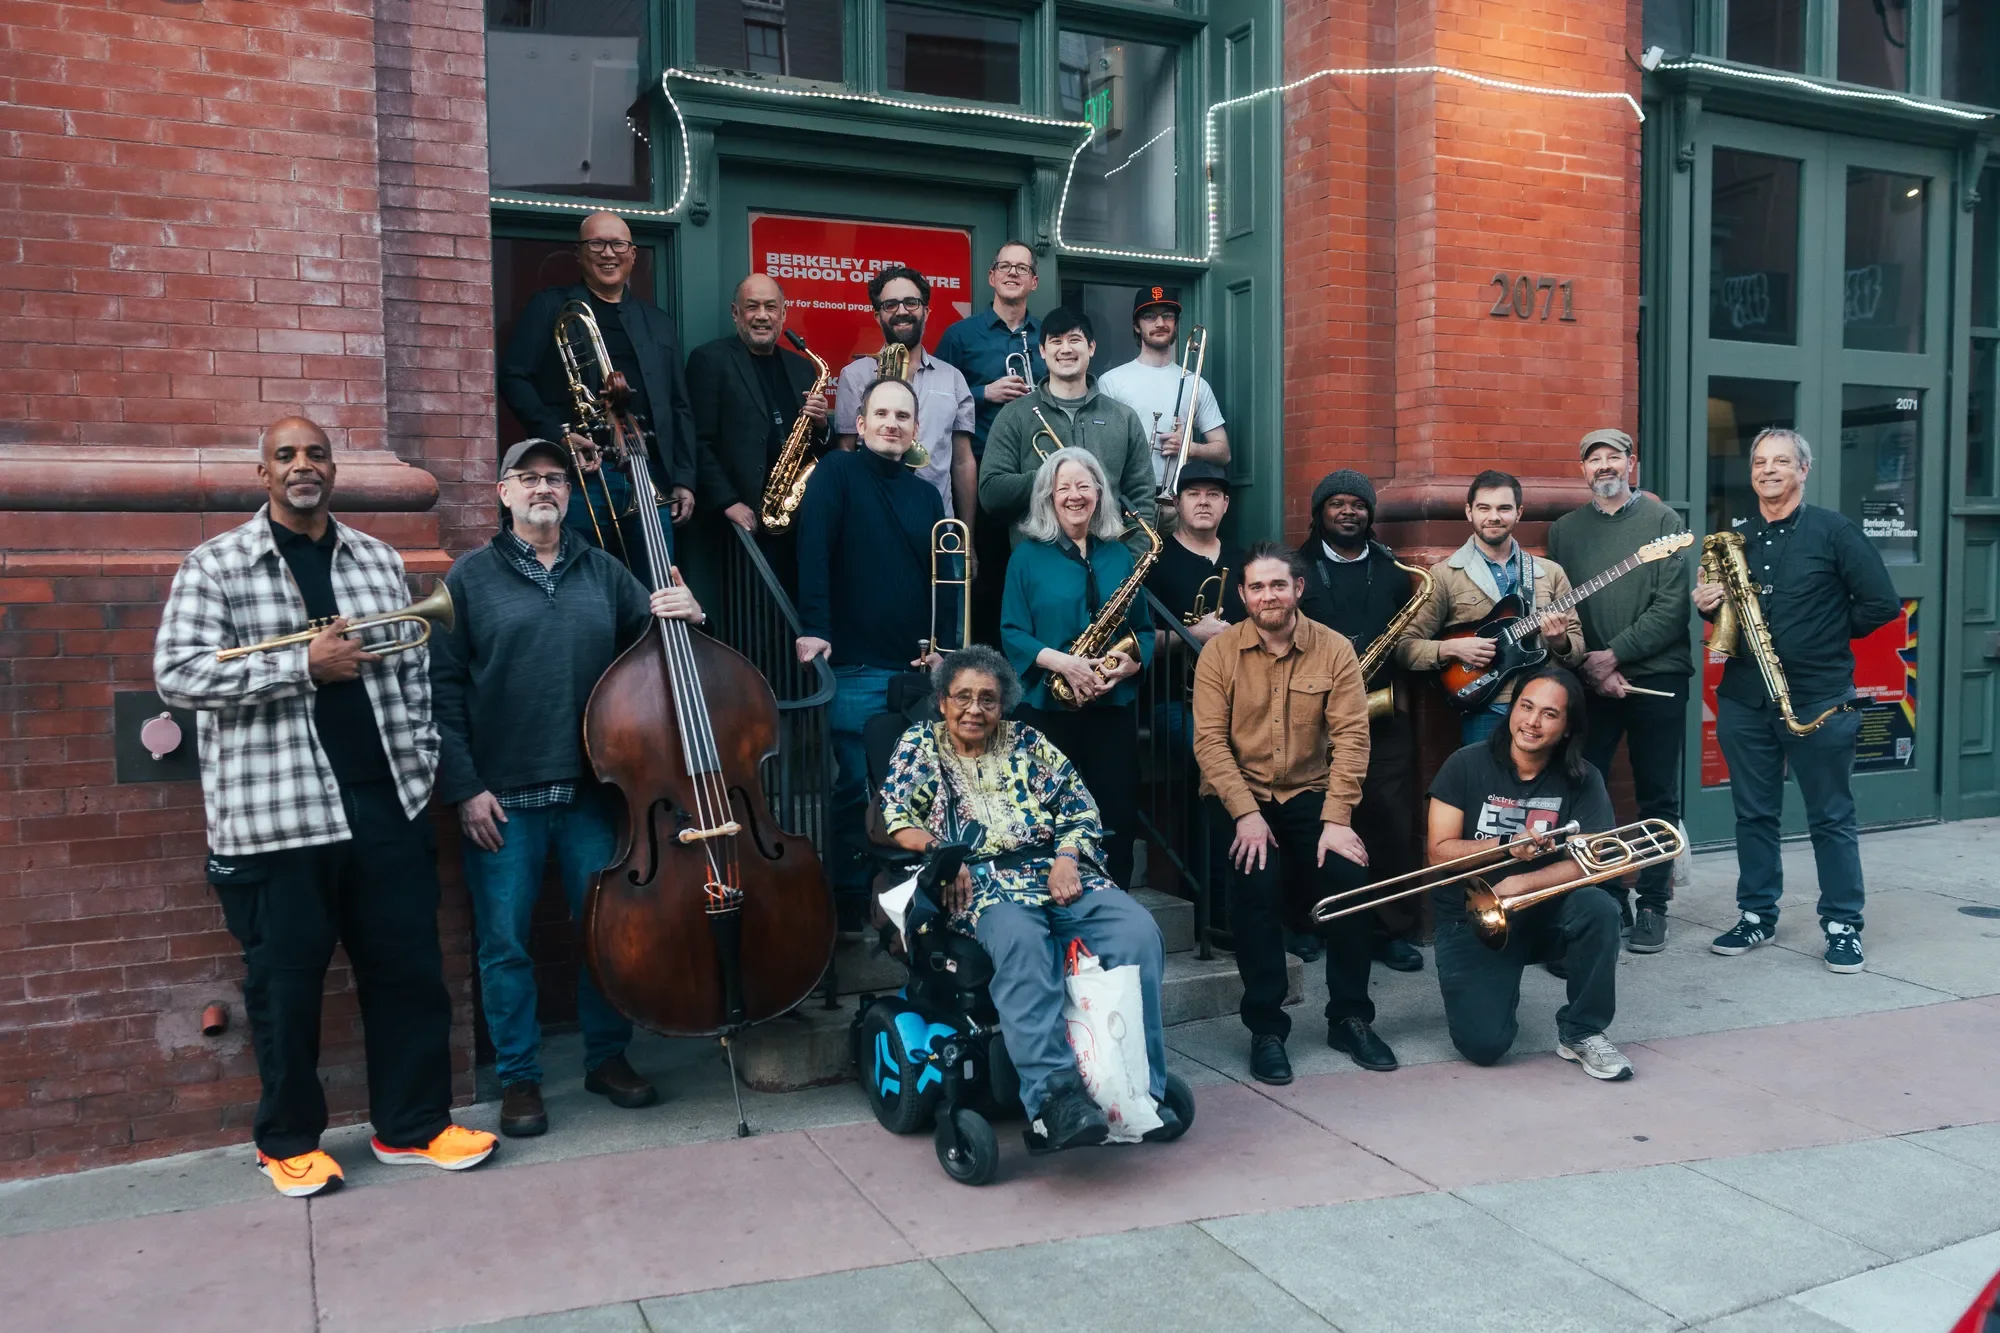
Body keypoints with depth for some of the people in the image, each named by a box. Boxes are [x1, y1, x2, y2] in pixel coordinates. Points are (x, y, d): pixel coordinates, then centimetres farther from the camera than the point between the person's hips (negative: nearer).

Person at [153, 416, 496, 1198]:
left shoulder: (378, 560, 12)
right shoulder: (215, 565, 0)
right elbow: (176, 674, -10)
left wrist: (420, 764, 5)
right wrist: (303, 666, -15)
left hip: (386, 805, 4)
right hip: (274, 812, -3)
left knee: (409, 970, 9)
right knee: (285, 984, 8)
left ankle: (412, 1124, 24)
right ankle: (288, 1139, 26)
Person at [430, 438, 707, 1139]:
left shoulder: (602, 571, 10)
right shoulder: (472, 576, 2)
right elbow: (443, 687, -2)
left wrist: (685, 615, -9)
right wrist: (464, 787, -8)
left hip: (590, 791, 3)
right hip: (502, 797, -2)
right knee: (505, 943, 5)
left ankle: (607, 1058, 28)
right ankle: (518, 1077, 21)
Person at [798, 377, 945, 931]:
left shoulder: (925, 494, 15)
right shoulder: (837, 472, -1)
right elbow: (813, 553, -14)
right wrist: (814, 629, -25)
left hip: (917, 668, 5)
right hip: (855, 666, -5)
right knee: (853, 786, 0)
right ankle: (849, 900, 14)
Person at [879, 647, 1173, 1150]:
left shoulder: (1027, 741, 21)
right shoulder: (921, 745, 16)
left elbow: (1079, 807, 15)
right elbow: (892, 818, 4)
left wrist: (1066, 858, -5)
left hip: (1057, 870, 4)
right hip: (982, 880, -3)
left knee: (1139, 931, -24)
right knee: (1021, 940, -40)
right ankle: (1053, 1093, -45)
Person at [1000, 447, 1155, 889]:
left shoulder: (1120, 555, 11)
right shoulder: (1028, 554, 2)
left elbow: (1144, 629, 11)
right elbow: (1012, 633, -5)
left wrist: (1133, 662, -10)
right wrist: (1061, 661, -19)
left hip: (1113, 707, 3)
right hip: (1047, 705, -3)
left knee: (1118, 815, 4)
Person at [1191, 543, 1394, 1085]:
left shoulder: (1334, 650, -1)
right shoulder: (1219, 652, -3)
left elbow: (1351, 735, -8)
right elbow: (1209, 739, -9)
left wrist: (1336, 818, -18)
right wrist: (1245, 813, -21)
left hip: (1309, 791, 2)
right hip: (1238, 793, -1)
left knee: (1348, 869, -23)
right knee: (1257, 875, -28)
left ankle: (1350, 1017, -1)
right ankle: (1265, 1026, -12)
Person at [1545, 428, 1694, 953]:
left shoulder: (1662, 521, 1)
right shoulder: (1564, 530, 10)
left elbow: (1671, 607, -8)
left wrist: (1614, 654, -14)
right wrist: (1590, 667, -8)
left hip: (1656, 676, -2)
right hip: (1588, 681, 2)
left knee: (1657, 796, 4)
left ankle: (1652, 906, 14)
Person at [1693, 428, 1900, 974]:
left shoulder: (1833, 530, -4)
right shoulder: (1735, 538, 9)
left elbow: (1882, 603, -6)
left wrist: (1828, 635, -3)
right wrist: (1708, 606, -4)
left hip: (1819, 698, -4)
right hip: (1744, 698, 4)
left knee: (1831, 817, 5)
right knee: (1753, 813, 10)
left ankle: (1843, 924, 15)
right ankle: (1756, 914, 21)